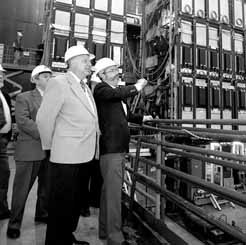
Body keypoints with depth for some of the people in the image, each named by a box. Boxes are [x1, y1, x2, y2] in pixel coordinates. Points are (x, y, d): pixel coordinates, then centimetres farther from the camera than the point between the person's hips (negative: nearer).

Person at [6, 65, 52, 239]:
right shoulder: (24, 98, -1)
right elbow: (23, 121, -14)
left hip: (49, 150, 5)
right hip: (30, 150, -5)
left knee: (47, 186, 16)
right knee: (22, 189, 5)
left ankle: (42, 214, 36)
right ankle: (14, 223, 23)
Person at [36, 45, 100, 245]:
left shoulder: (86, 88, 16)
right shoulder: (59, 83, -9)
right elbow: (44, 118, -12)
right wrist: (50, 145, -2)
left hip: (86, 156, 8)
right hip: (67, 156, -8)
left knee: (78, 200, 21)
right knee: (62, 204, 7)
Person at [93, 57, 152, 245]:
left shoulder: (117, 91, 22)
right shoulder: (101, 89, -5)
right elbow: (117, 93, -26)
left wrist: (143, 118, 29)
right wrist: (137, 86, -10)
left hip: (119, 148, 9)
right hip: (110, 148, -9)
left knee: (109, 190, 17)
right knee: (113, 192, -4)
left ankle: (105, 230, 32)